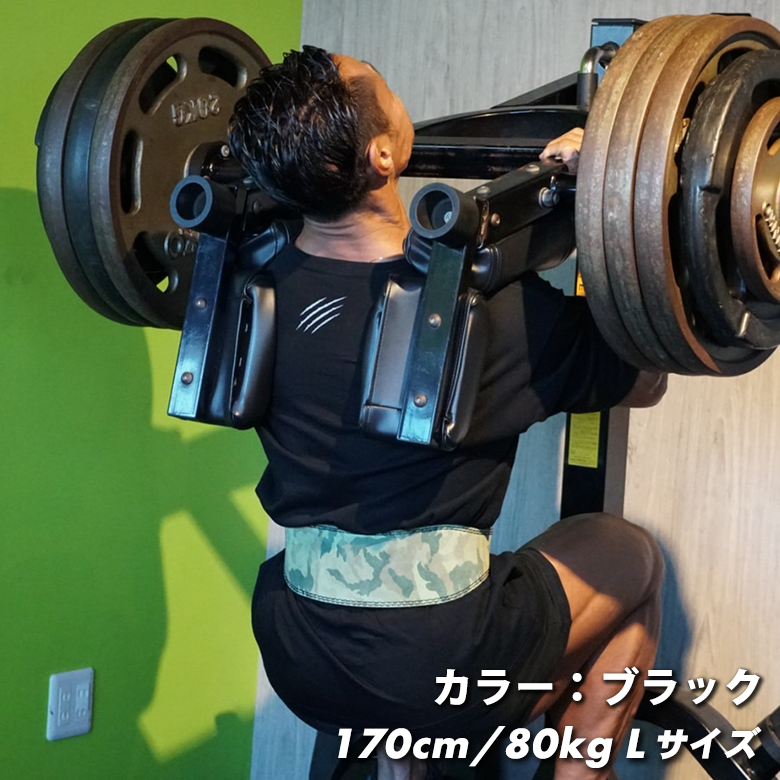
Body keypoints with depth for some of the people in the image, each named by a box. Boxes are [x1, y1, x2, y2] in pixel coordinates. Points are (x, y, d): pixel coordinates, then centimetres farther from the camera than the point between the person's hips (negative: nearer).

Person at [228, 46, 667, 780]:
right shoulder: (480, 303, -17)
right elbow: (643, 376, -1)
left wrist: (263, 180, 23)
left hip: (295, 663, 6)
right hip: (437, 667, -5)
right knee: (629, 554, 18)